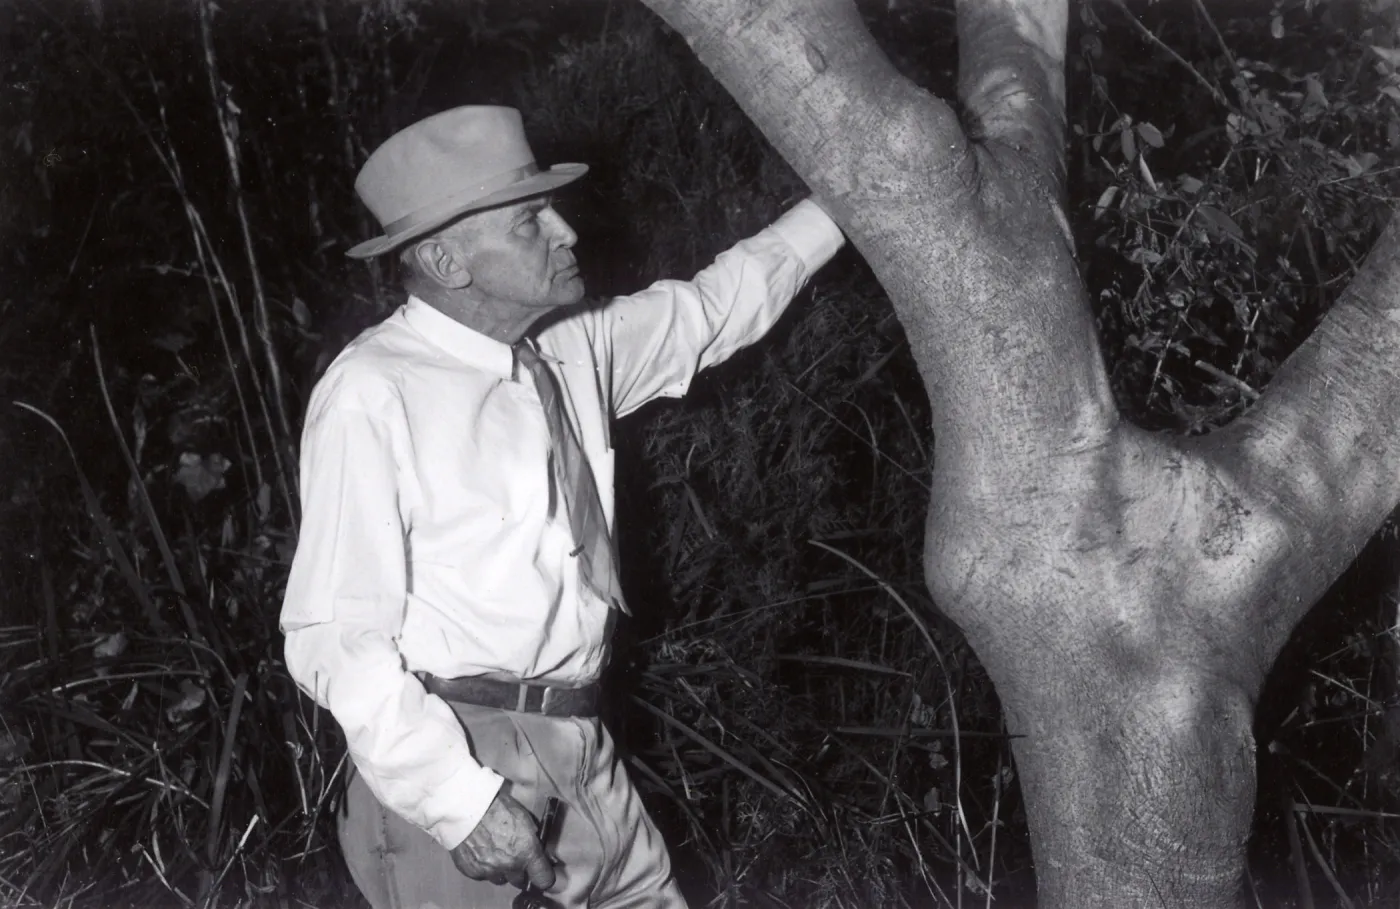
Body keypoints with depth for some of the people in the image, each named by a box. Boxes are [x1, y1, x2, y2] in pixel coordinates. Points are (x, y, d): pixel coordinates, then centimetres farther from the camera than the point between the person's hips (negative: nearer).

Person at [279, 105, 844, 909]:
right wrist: (460, 798, -24)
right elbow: (337, 636, -18)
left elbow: (718, 307, 19)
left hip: (580, 746, 7)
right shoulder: (374, 396, -16)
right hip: (445, 760, -7)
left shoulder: (574, 349, 6)